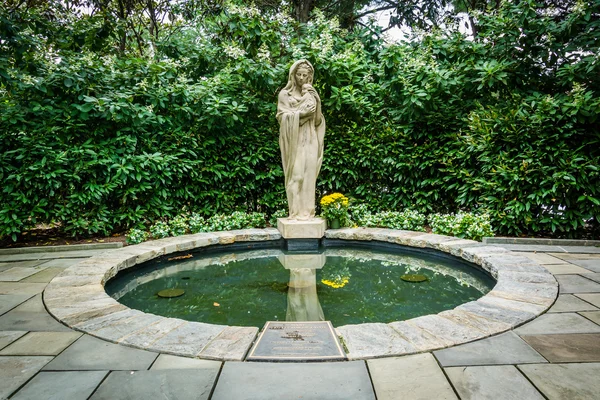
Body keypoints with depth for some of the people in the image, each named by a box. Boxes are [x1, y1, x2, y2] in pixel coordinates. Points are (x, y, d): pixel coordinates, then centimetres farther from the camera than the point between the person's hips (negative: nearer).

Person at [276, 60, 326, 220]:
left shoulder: (311, 94, 14)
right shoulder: (285, 94, 4)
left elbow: (317, 121, 7)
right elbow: (282, 117, -5)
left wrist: (317, 101, -5)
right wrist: (301, 114, -15)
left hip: (309, 141, 3)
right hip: (294, 141, -3)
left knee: (309, 174, -2)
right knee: (295, 175, -6)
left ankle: (307, 210, 3)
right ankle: (296, 211, -2)